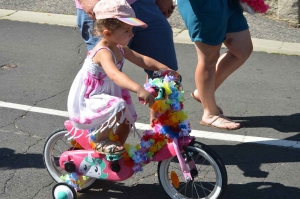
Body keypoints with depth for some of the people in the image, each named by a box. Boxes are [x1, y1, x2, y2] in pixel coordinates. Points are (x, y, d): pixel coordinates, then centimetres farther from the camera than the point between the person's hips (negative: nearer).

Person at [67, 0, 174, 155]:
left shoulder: (119, 49, 2)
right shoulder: (103, 53, -30)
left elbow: (142, 60, 7)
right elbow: (115, 75, -48)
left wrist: (165, 69, -6)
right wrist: (139, 90, -62)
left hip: (103, 97, 10)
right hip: (86, 103, -10)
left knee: (128, 119, 15)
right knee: (118, 106, -33)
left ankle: (118, 151, 33)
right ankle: (100, 142, -12)